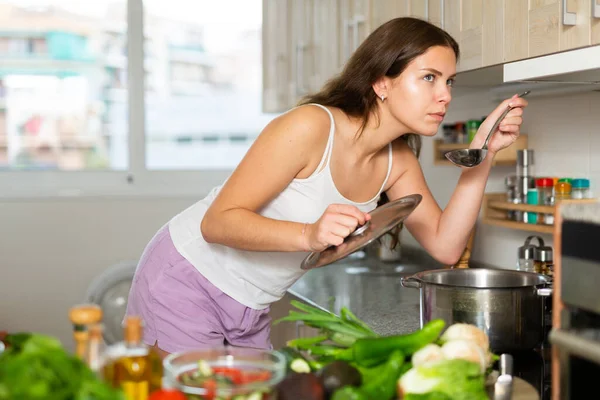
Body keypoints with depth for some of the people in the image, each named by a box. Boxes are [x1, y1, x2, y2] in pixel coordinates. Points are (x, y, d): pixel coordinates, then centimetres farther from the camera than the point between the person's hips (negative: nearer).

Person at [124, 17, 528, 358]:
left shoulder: (398, 162, -2)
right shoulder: (310, 127, -26)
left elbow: (445, 246, -6)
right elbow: (217, 222, -25)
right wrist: (310, 234, -41)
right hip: (185, 281, -7)